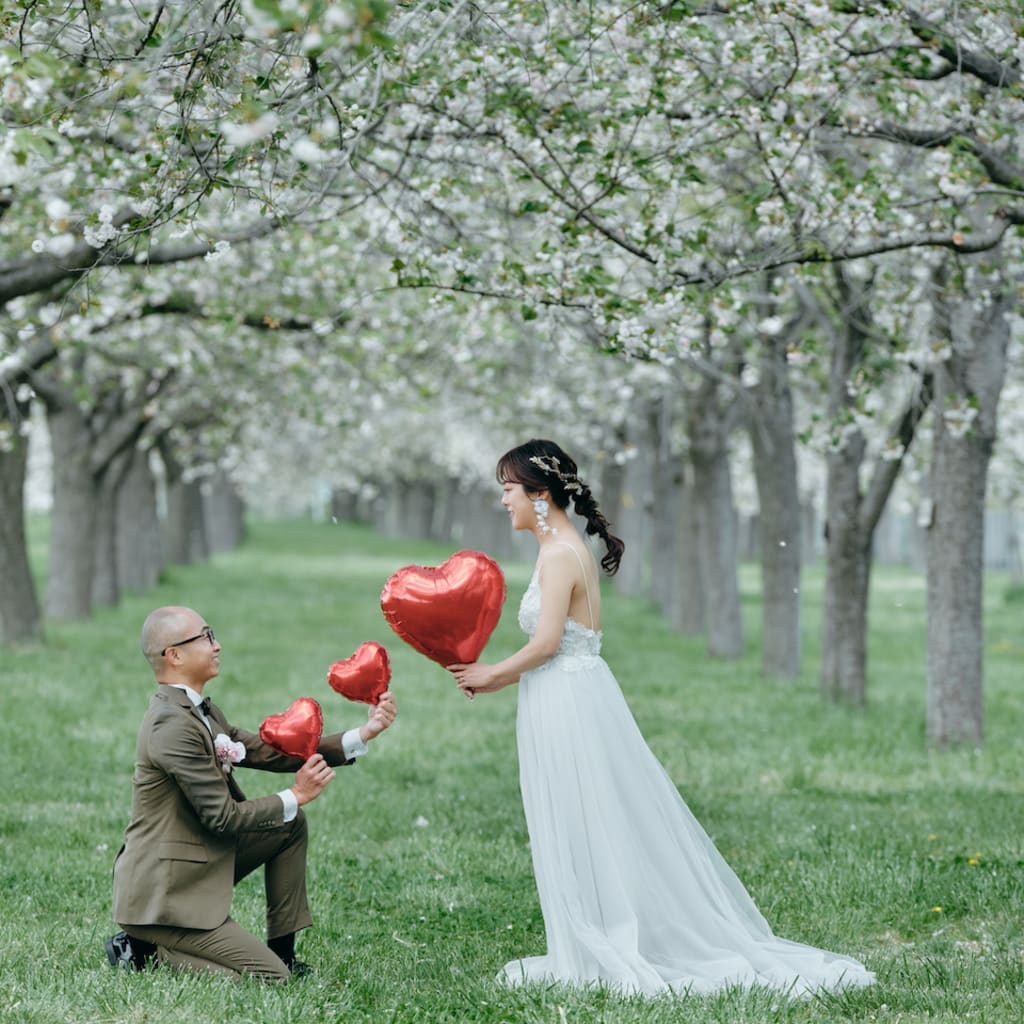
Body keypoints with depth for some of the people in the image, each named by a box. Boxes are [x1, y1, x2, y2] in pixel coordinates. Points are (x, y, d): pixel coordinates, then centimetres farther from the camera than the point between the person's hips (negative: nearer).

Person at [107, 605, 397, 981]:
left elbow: (268, 752, 8)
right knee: (271, 978, -11)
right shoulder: (173, 726, -22)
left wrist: (363, 734, 3)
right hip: (164, 894, -10)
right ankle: (145, 950, 0)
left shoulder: (199, 711, 10)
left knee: (291, 826, 12)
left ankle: (282, 950, 15)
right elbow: (223, 817, -22)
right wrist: (295, 796, -10)